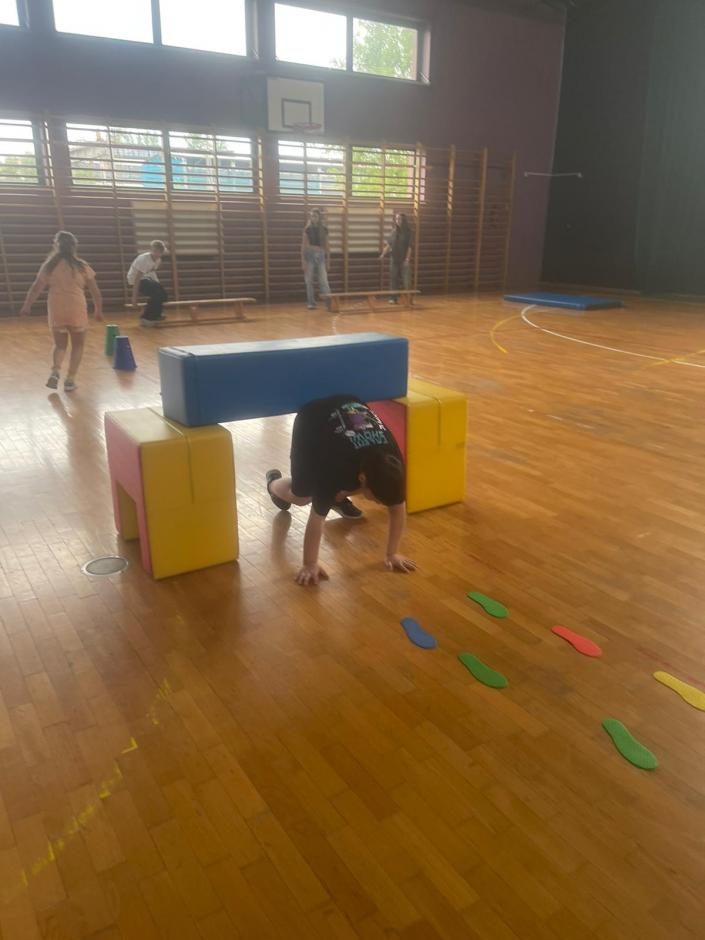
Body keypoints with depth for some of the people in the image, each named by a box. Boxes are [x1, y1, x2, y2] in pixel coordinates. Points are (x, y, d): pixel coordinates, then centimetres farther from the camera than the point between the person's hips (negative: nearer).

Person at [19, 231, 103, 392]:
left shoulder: (49, 266, 1)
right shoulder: (82, 266, 1)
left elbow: (36, 288, 0)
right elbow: (95, 291, 2)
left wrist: (26, 306, 9)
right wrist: (98, 309, 14)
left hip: (56, 311, 1)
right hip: (77, 311, -1)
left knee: (60, 344, 20)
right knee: (78, 345, 16)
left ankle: (55, 371, -5)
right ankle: (70, 380, 8)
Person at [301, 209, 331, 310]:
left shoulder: (324, 230, 6)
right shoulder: (307, 229, 0)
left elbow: (326, 245, 10)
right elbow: (304, 245, -2)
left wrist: (327, 259, 8)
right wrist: (303, 260, -9)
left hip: (320, 256, 1)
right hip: (310, 256, -1)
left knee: (324, 280, -7)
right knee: (309, 281, 2)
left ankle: (329, 302, -11)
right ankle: (311, 303, 9)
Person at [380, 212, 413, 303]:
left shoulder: (408, 232, -4)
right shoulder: (393, 231, 5)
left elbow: (409, 246, -7)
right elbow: (388, 244, 4)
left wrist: (407, 259, -15)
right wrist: (383, 254, -8)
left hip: (404, 259, -3)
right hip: (394, 259, 3)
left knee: (406, 280, -4)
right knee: (393, 279, 4)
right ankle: (393, 298, 9)